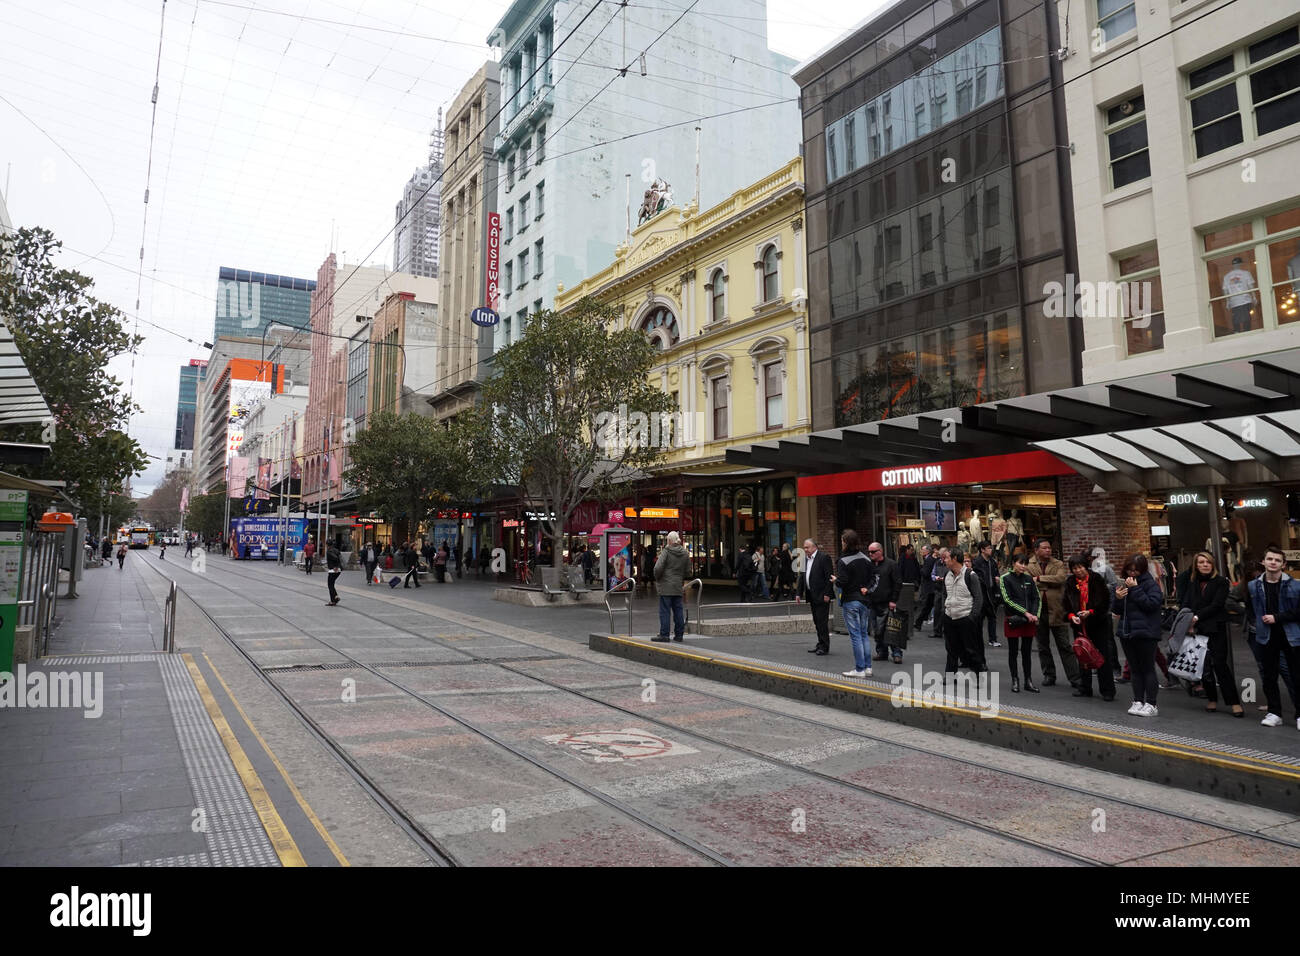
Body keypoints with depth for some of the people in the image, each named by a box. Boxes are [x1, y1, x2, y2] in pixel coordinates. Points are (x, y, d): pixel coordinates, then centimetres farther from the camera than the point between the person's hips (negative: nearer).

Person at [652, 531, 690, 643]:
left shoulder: (666, 552, -11)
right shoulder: (684, 553, 7)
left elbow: (658, 568, -18)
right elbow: (688, 569, 11)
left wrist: (657, 579, -1)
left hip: (666, 586, -5)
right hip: (678, 586, 6)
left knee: (664, 611, -1)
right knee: (678, 610, 10)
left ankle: (664, 635, -1)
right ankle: (679, 635, 14)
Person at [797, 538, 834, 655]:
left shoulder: (824, 558, -9)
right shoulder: (806, 559, 14)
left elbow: (828, 577, -13)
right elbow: (802, 577, 19)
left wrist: (827, 594, -18)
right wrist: (799, 593, 13)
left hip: (821, 596, -8)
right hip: (812, 596, 8)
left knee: (822, 621, -6)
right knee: (817, 622, 12)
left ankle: (824, 647, 0)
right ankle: (820, 645, 20)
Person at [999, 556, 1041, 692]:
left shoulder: (1028, 578, 9)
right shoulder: (1005, 578, -4)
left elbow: (1037, 598, 8)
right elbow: (1007, 600, -11)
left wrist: (1035, 615, -7)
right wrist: (1025, 613, -15)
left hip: (1029, 620, 4)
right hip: (1013, 620, -3)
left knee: (1027, 651, 9)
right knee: (1013, 652, 4)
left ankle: (1028, 681, 15)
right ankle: (1015, 681, 12)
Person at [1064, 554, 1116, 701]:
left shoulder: (1097, 579, -5)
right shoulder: (1070, 583, 6)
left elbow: (1105, 601, -8)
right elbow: (1067, 603, 7)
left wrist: (1090, 612, -19)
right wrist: (1071, 616, -11)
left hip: (1098, 623, -4)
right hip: (1080, 624, 4)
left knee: (1103, 656, -2)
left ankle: (1107, 690, 4)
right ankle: (1085, 688, 19)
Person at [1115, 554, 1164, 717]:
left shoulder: (1151, 584, -5)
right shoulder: (1124, 583, 13)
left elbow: (1152, 603, -20)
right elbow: (1118, 610, 15)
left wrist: (1135, 589, -19)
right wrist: (1118, 598, -6)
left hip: (1145, 633, -6)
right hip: (1127, 632, 6)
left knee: (1148, 668, -2)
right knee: (1135, 669, 10)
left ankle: (1151, 705, 2)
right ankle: (1138, 702, 15)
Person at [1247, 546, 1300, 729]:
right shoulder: (1254, 586, 2)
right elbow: (1252, 610, 12)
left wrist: (1277, 617, -12)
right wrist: (1259, 623, 1)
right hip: (1267, 637, 3)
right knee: (1269, 676, 8)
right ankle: (1274, 713, 17)